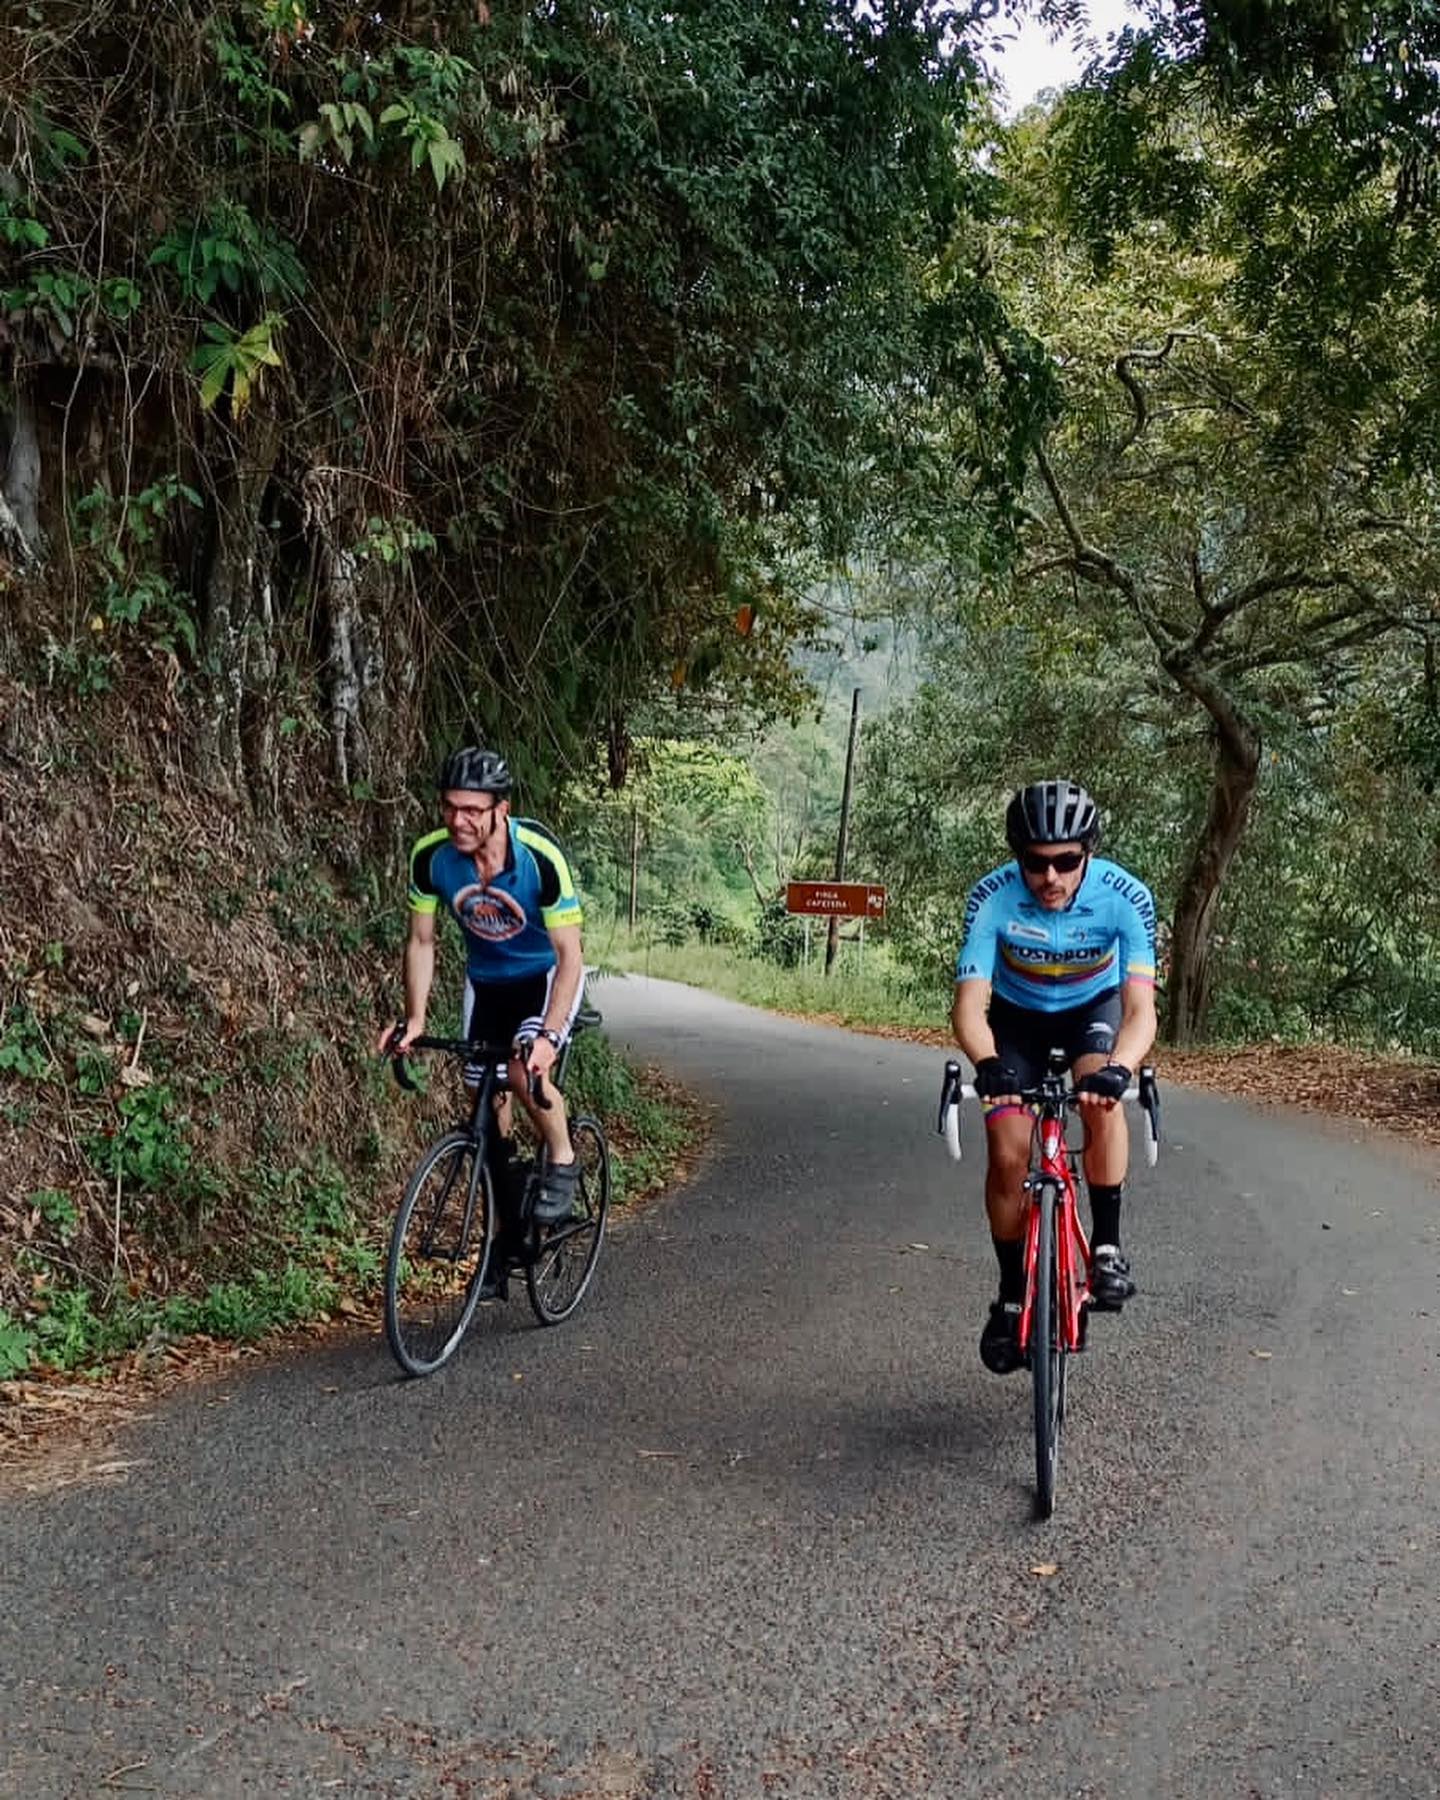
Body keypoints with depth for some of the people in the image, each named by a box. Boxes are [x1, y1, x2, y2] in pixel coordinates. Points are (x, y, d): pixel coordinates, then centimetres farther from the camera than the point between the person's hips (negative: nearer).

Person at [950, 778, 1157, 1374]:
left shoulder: (1125, 897, -32)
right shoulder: (992, 898, -32)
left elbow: (1141, 1009, -36)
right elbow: (969, 1005, -36)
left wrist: (1118, 1069, -57)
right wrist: (988, 1063, -57)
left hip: (1094, 1007, 0)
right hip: (1018, 1014, 1)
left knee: (1101, 1097, -32)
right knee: (1008, 1152, -12)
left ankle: (1107, 1247, -14)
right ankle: (1012, 1295, 7)